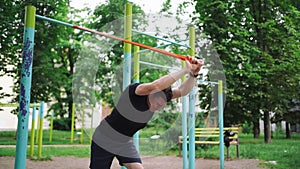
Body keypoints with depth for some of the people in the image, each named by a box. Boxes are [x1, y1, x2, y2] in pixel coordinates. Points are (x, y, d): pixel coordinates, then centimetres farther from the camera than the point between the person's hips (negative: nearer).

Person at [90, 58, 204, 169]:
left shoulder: (159, 96, -11)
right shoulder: (134, 91, -29)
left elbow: (182, 91, -21)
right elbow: (155, 85, -48)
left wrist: (193, 73, -37)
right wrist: (186, 69, -47)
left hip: (125, 143, 5)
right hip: (104, 141, -5)